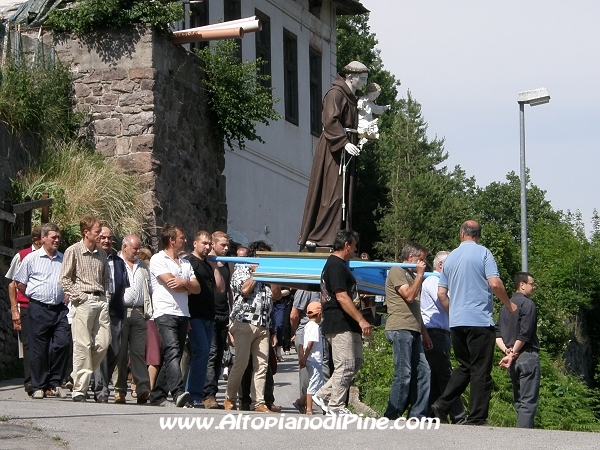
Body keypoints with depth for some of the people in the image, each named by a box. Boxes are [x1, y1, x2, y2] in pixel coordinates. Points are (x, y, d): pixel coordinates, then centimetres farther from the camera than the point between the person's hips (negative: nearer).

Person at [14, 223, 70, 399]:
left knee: (63, 343, -9)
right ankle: (39, 386, 8)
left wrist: (67, 297, 11)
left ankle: (55, 383, 5)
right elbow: (20, 283, 9)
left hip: (60, 309, 3)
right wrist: (34, 296, 7)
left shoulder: (64, 259, 13)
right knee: (39, 349, -1)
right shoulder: (31, 259, 4)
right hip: (39, 310, -3)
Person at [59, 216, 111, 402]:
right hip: (84, 301, -6)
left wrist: (106, 294, 11)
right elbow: (65, 278, -3)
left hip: (101, 300, 6)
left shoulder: (101, 253, 16)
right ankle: (79, 389, -6)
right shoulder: (73, 251, -1)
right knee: (83, 345, -8)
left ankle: (79, 377, 17)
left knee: (103, 342, -1)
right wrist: (77, 296, -10)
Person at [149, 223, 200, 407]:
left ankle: (158, 395, 12)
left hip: (183, 314, 7)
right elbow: (171, 284, -11)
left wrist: (184, 282, -8)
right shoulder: (158, 260, 0)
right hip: (165, 312, -7)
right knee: (173, 352, -21)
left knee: (173, 357, 6)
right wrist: (189, 286, 4)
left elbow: (197, 288, 12)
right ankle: (179, 393, -35)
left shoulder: (186, 263, 22)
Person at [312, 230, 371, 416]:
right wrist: (361, 320, -23)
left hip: (347, 325, 11)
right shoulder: (336, 266, -14)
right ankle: (335, 406, -1)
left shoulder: (336, 264, 19)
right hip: (340, 325, -11)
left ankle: (323, 395, 14)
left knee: (356, 362, 11)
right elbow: (342, 297, -21)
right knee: (346, 366, -8)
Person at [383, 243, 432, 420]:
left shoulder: (410, 275, 29)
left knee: (422, 371, 2)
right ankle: (393, 415, -8)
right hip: (400, 329, -9)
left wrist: (424, 333, 23)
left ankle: (418, 415, 4)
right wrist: (420, 274, -5)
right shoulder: (396, 271, -1)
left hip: (413, 331, 10)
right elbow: (409, 296, -14)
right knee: (403, 374, -12)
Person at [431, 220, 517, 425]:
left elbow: (441, 293, 13)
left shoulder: (450, 257, 12)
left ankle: (441, 405, 6)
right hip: (480, 321, -6)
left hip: (456, 323, 6)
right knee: (481, 370, -2)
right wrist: (509, 304, 2)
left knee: (465, 367, 17)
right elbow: (495, 283, -14)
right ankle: (476, 418, -3)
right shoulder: (483, 253, -4)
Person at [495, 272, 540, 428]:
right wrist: (513, 355, -10)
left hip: (513, 361, 8)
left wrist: (507, 351, -1)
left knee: (519, 402, 12)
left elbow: (497, 334, 12)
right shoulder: (527, 304, -7)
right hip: (527, 356, -8)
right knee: (528, 402, -9)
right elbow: (524, 334, -16)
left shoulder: (505, 306, 18)